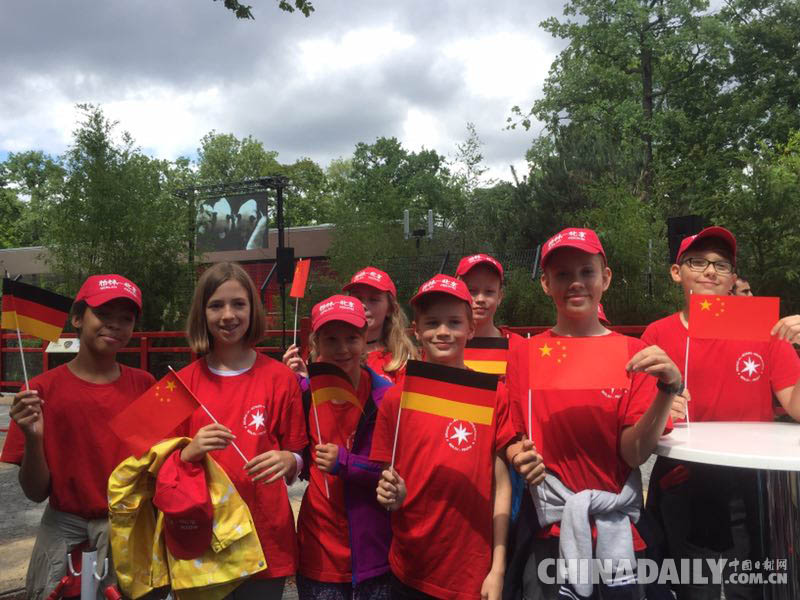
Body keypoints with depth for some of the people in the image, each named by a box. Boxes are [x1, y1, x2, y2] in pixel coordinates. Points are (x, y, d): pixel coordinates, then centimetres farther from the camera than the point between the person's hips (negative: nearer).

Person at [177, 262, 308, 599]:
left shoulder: (280, 378, -3)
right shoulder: (184, 382, 0)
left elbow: (299, 460, 4)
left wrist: (288, 461, -18)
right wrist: (191, 453, -15)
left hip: (266, 539, -1)